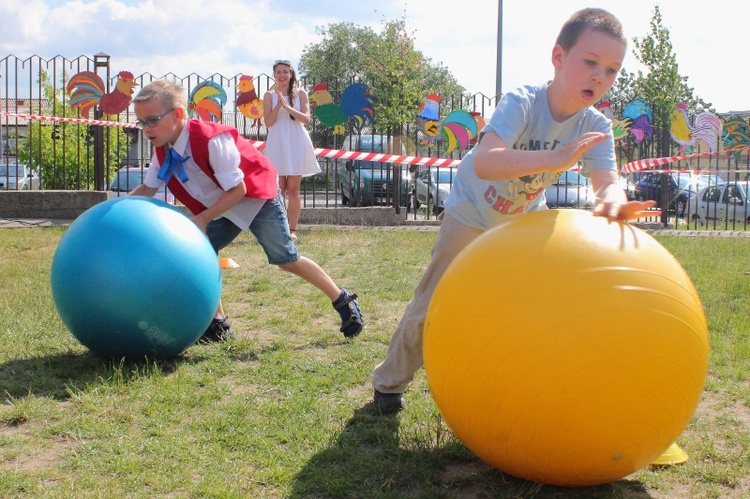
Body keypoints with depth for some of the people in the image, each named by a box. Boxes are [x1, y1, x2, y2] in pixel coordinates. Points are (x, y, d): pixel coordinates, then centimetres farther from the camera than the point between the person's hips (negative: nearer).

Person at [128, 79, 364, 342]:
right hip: (221, 206, 8)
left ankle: (343, 301, 11)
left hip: (258, 196, -8)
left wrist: (202, 219, -29)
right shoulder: (163, 151, -8)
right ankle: (218, 323, 7)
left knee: (286, 259, -4)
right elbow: (147, 188, 1)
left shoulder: (212, 140, -33)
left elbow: (237, 190, -29)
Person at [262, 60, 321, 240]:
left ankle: (292, 229, 1)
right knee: (279, 189, 0)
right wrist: (278, 105, -15)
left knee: (293, 188, -2)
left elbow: (306, 119, -5)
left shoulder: (300, 94, 6)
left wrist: (287, 107, -16)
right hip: (277, 144, 0)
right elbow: (267, 122, -1)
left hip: (296, 144, 0)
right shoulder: (270, 95, 7)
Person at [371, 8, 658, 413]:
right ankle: (390, 381, 18)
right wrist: (552, 159, -65)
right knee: (434, 304, 0)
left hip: (525, 219, 5)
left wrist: (613, 202, -58)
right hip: (471, 215, -5)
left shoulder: (595, 126, -19)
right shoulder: (521, 103, -35)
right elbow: (484, 163, -52)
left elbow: (607, 182, -33)